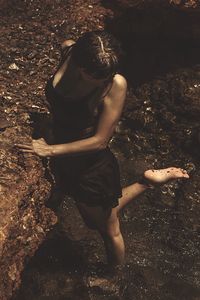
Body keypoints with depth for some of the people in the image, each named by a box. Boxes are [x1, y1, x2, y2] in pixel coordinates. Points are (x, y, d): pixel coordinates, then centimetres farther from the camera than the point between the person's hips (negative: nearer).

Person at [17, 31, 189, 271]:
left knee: (108, 228, 16)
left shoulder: (115, 84, -29)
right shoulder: (67, 51, -16)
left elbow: (100, 141, -25)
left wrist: (50, 150, -23)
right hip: (65, 160, 7)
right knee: (93, 220, 31)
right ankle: (145, 183, 45)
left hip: (92, 163, -7)